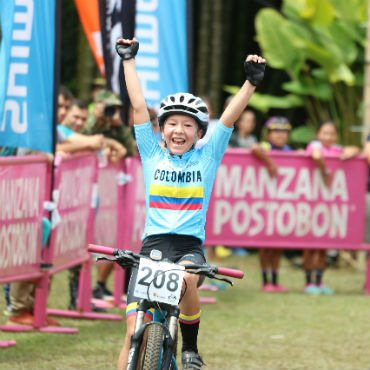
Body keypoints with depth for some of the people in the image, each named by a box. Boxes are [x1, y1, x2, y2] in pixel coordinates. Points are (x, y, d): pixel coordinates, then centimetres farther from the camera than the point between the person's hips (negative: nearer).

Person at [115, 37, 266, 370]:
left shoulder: (207, 156, 8)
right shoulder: (152, 154, 9)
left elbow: (230, 117, -1)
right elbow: (139, 105, 7)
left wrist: (252, 82, -12)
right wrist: (128, 60, 7)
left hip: (190, 246, -1)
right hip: (153, 245, 1)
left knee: (186, 278, -35)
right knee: (135, 332, -11)